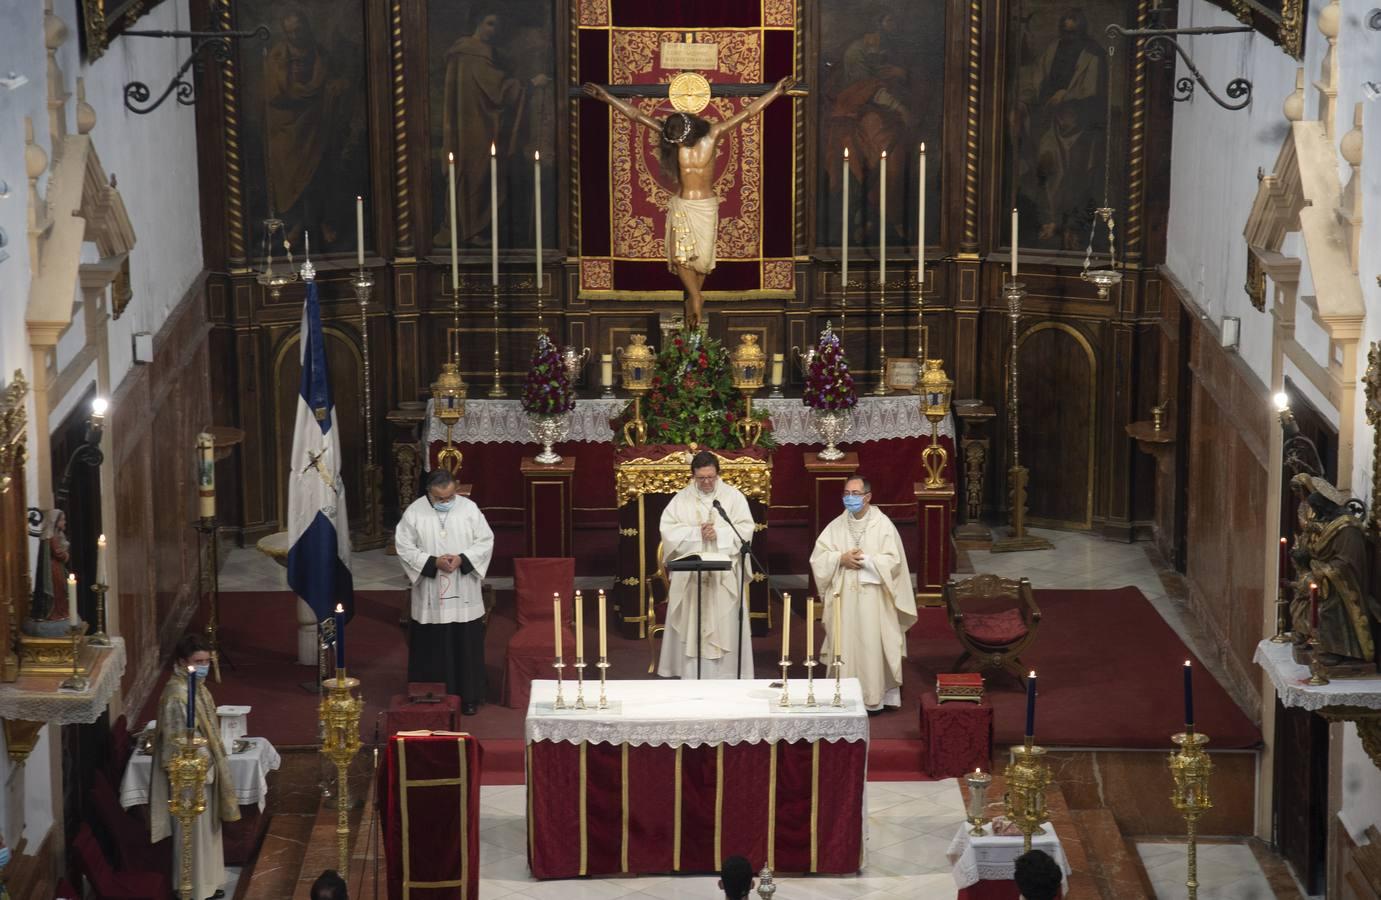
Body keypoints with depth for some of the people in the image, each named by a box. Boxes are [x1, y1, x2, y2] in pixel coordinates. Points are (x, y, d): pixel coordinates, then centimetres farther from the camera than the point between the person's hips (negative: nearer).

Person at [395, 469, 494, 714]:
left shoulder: (469, 509, -3)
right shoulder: (414, 513, -6)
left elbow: (485, 541, 0)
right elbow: (404, 548, -6)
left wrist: (462, 559, -16)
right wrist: (433, 562, -18)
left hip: (464, 596, 1)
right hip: (430, 598, -1)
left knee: (466, 645, 6)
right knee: (432, 648, 5)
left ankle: (469, 697, 17)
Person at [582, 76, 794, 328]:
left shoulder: (712, 134, -14)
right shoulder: (672, 136, -11)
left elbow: (747, 112, -12)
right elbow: (636, 114, -7)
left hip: (706, 207, -1)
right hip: (680, 206, 1)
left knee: (702, 257, 3)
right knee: (680, 256, 1)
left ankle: (693, 300, 16)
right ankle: (696, 300, 17)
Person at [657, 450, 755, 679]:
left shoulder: (734, 496, 3)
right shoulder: (681, 499, 5)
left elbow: (745, 528, -4)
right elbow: (668, 529, -4)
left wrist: (719, 533, -18)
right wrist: (696, 532, -15)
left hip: (724, 575, -1)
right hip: (689, 575, 1)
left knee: (723, 625, -2)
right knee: (691, 626, 0)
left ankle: (726, 676, 2)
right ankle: (691, 676, 3)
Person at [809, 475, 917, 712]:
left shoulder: (883, 525, -3)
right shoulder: (836, 526, 8)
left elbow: (893, 561, -8)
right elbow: (817, 558, 4)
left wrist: (866, 560, -16)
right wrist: (841, 559, -12)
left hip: (873, 599, -3)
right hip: (843, 597, 3)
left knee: (871, 645, -4)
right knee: (845, 646, 4)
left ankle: (873, 697, 3)